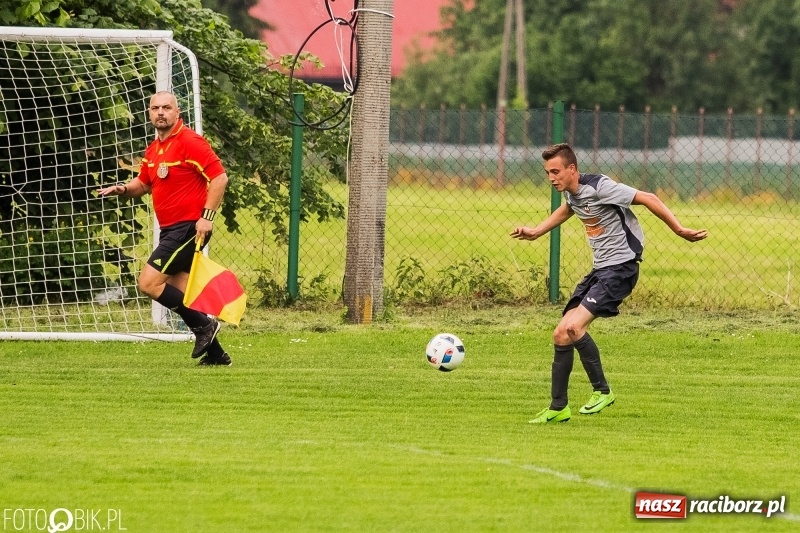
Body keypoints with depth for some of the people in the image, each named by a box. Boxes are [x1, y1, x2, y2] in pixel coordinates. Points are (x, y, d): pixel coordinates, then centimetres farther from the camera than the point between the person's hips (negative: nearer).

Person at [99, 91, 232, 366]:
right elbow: (143, 184, 26)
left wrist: (207, 216, -23)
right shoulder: (153, 150, 14)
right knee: (181, 294, 7)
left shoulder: (190, 142, -13)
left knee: (149, 283, -14)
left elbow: (219, 177, -17)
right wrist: (123, 189, 3)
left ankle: (203, 324, -5)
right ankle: (215, 353, 13)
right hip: (169, 230, 9)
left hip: (189, 228, -9)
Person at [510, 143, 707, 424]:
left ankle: (602, 391, -9)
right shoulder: (570, 192, 8)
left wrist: (679, 230, -18)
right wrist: (535, 232, 35)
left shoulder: (599, 187, -20)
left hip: (620, 266, -9)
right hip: (599, 269, 9)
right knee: (561, 335, 7)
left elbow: (647, 198, -18)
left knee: (573, 326, -24)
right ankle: (558, 407, 17)